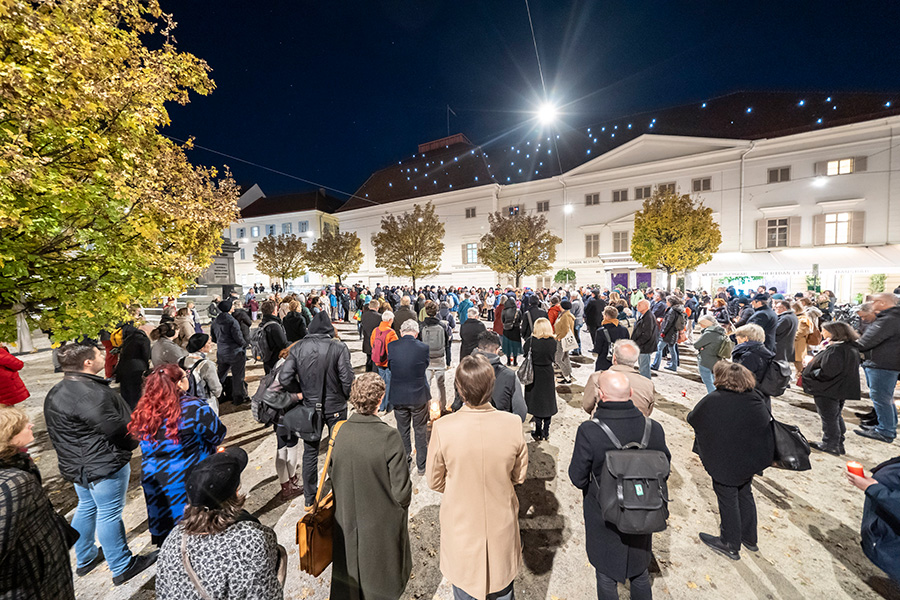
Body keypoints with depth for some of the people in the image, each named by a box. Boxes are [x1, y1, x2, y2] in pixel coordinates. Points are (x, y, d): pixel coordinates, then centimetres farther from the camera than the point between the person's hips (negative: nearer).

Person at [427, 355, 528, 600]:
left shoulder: (443, 428, -27)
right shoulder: (513, 424, -24)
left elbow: (435, 482, -10)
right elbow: (519, 475, -7)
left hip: (460, 523, -1)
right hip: (501, 523, 1)